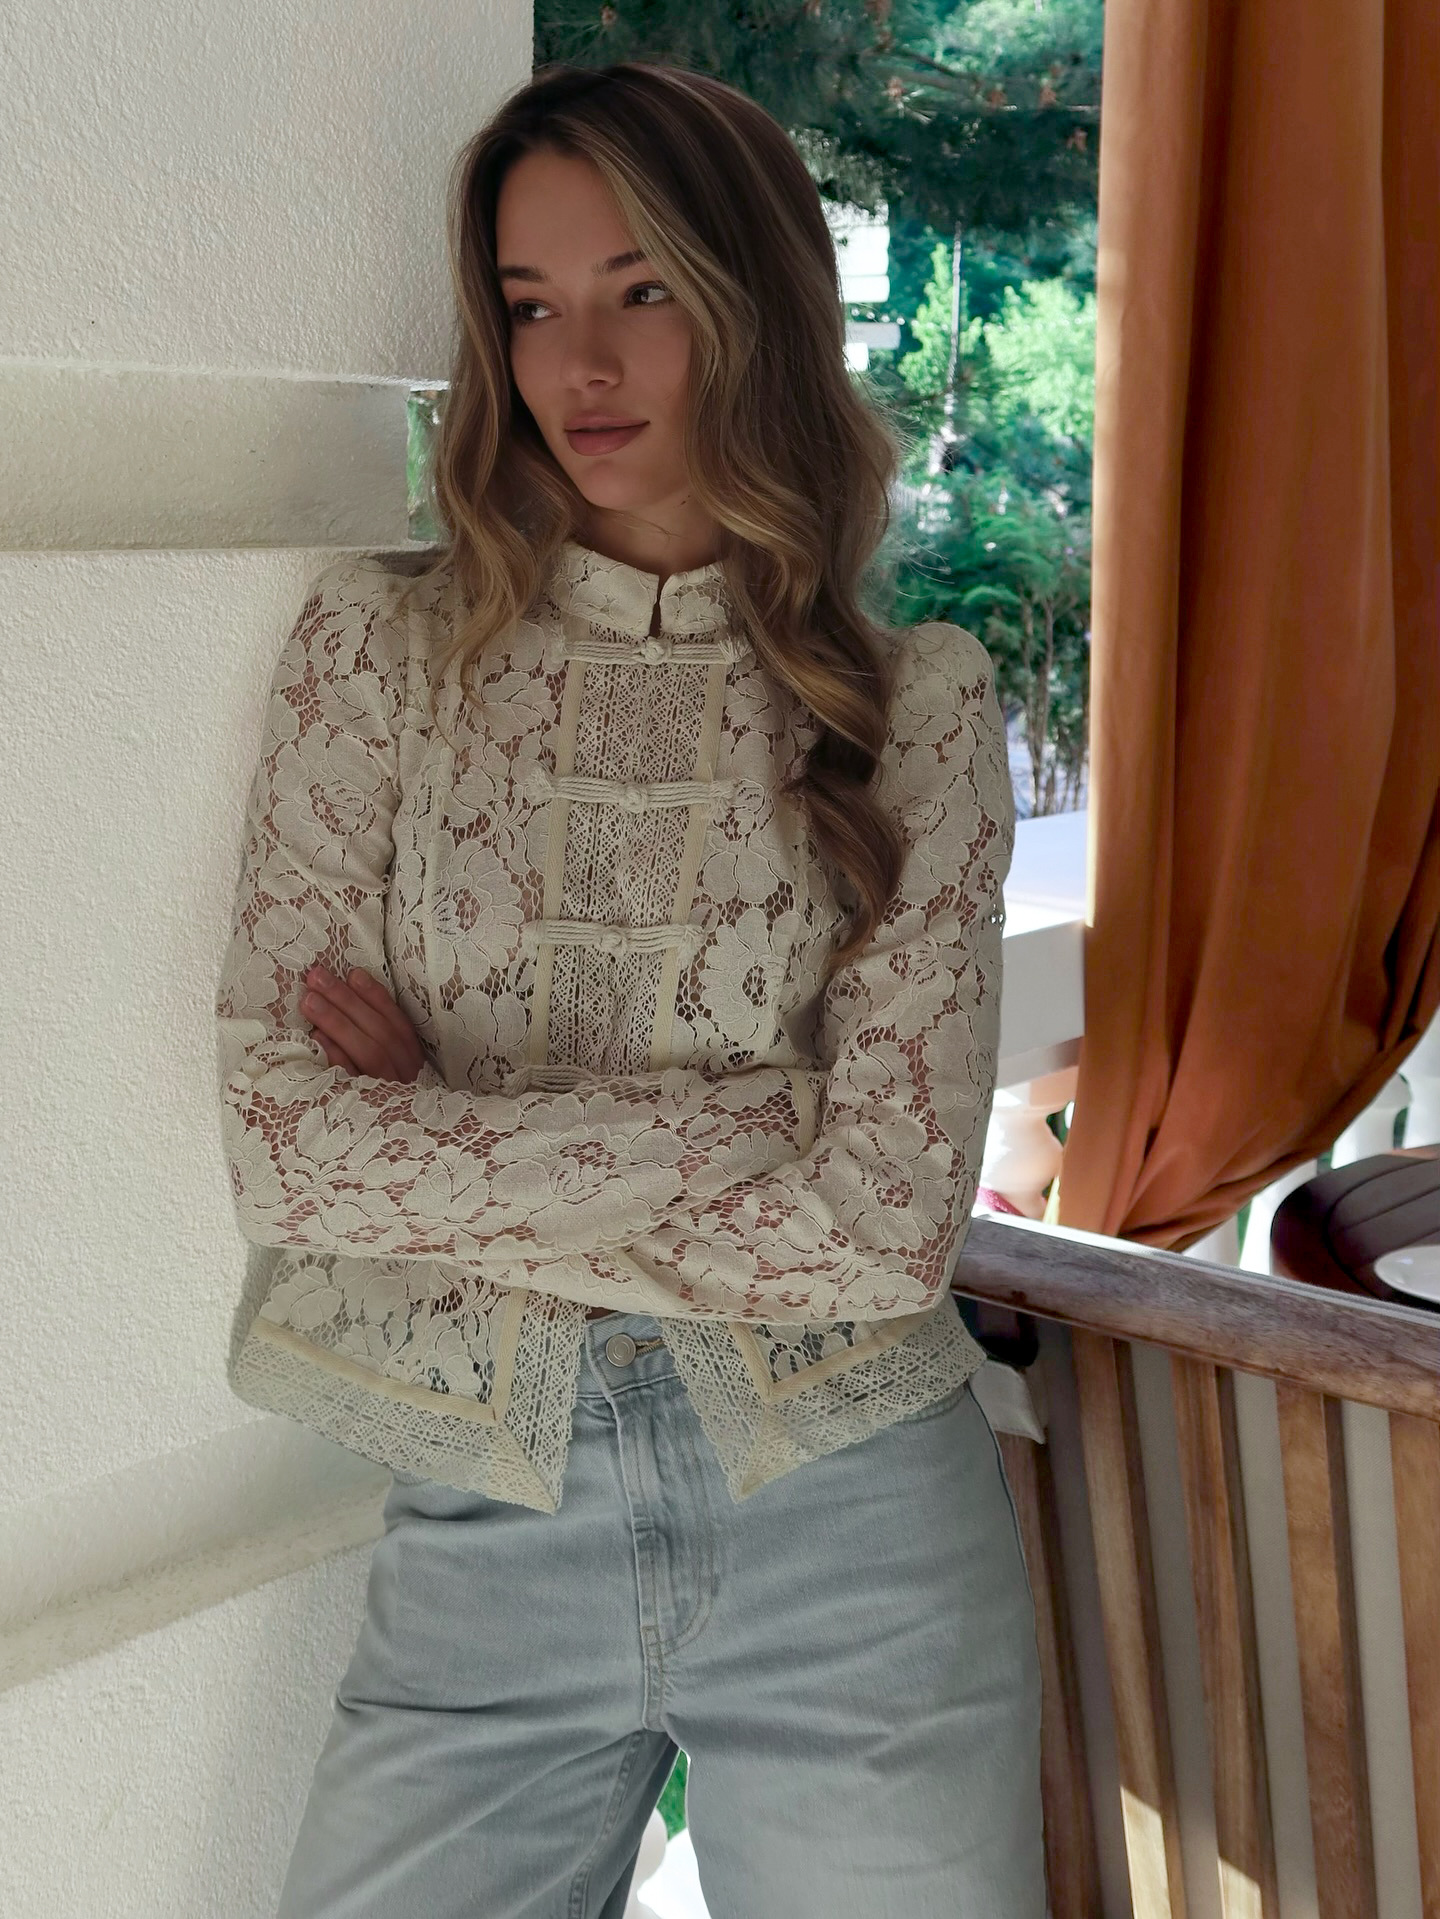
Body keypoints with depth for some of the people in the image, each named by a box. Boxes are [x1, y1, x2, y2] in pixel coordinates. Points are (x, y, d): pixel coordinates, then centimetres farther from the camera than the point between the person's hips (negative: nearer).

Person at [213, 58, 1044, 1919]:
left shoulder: (918, 702, -2)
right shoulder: (382, 641, -1)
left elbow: (892, 1219, -11)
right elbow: (284, 1145, -10)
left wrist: (454, 1142, -10)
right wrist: (738, 1124, -13)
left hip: (850, 1533, 0)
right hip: (482, 1529, 1)